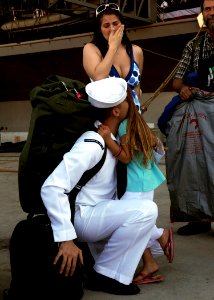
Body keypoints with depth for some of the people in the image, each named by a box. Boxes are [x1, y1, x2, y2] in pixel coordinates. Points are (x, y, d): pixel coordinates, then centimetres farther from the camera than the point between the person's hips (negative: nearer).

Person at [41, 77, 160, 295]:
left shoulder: (110, 137, 2)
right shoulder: (92, 145, -25)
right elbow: (52, 188, -30)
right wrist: (66, 239, -32)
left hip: (100, 211, 9)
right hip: (81, 216, -9)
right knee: (146, 210, -25)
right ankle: (105, 275, -12)